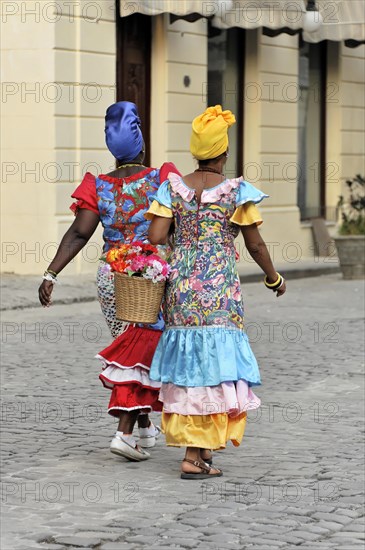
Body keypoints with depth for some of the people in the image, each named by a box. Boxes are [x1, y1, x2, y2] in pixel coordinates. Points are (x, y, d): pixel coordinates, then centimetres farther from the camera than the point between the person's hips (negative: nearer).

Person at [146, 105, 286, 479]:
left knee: (187, 361, 15)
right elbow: (255, 244, 0)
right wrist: (274, 278, 16)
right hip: (220, 287, -4)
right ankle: (194, 457, -6)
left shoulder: (173, 187, 2)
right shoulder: (236, 192, -5)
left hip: (181, 283, 4)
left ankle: (198, 444, 23)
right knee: (215, 365, -2)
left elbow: (155, 238, -6)